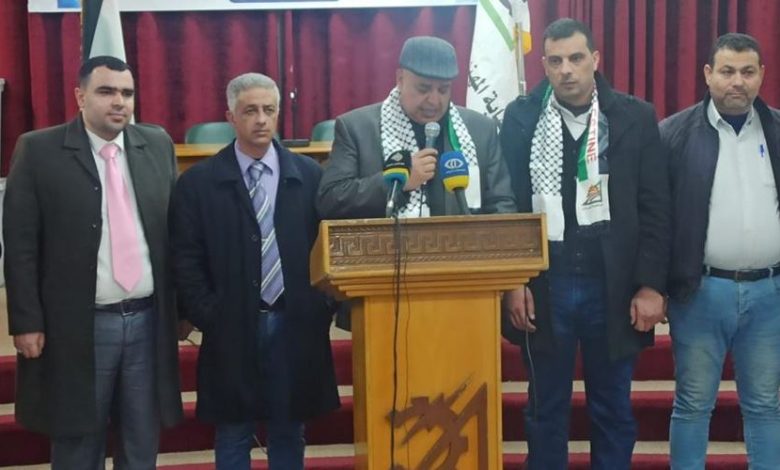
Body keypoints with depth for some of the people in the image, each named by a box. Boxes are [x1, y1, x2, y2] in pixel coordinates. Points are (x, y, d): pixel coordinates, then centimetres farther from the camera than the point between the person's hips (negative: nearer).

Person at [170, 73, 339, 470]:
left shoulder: (310, 175, 5)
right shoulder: (198, 182, 0)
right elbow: (187, 262, -1)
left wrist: (320, 310, -3)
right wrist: (212, 320, -8)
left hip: (296, 326, 2)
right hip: (232, 329, -1)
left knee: (288, 434, 12)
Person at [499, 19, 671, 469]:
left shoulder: (636, 117, 0)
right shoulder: (520, 117, 0)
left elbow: (656, 209, 0)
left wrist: (651, 284, -6)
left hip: (614, 287, 0)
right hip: (544, 285, 0)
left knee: (614, 411, 12)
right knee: (546, 410, 12)